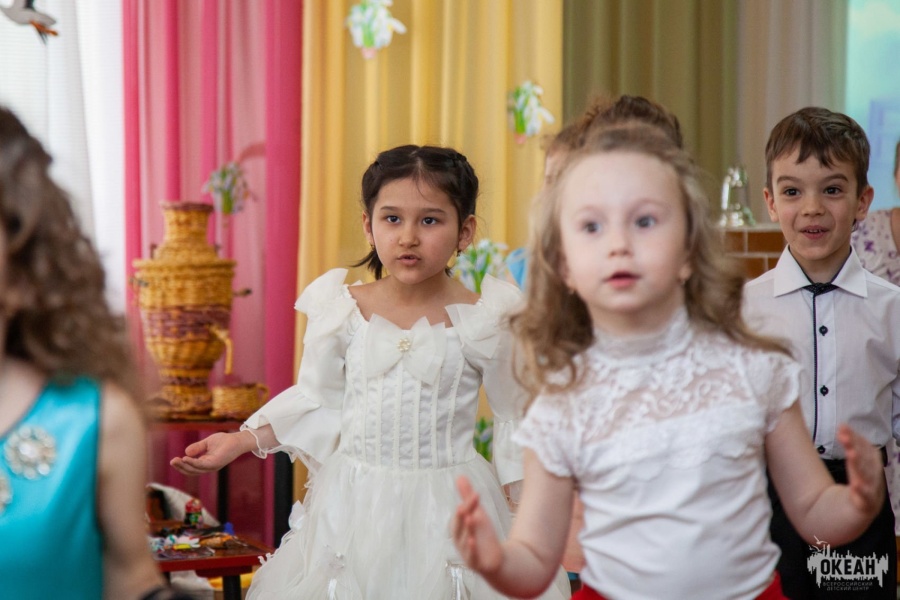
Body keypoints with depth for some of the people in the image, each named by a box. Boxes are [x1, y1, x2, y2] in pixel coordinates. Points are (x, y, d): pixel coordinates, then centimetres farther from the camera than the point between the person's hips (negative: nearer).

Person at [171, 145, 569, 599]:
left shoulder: (480, 322, -7)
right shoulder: (342, 311, -3)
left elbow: (515, 419, 2)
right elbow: (315, 405, 7)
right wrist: (240, 442, 0)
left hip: (446, 506, -1)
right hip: (353, 505, 2)